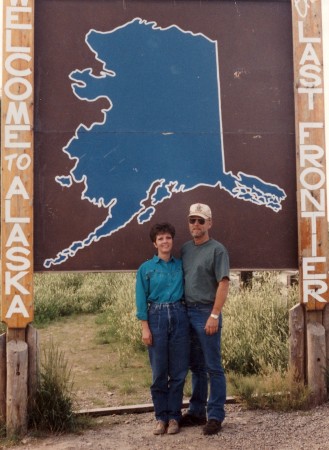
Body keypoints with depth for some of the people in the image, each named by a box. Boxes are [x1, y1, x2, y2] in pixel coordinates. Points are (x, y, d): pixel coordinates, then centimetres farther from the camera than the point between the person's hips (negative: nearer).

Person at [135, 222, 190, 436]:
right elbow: (142, 300, 1)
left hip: (179, 317, 1)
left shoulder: (181, 265, 9)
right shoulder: (146, 268, 4)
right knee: (159, 372, 3)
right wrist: (145, 328, -6)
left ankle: (174, 416, 12)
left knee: (178, 371, 2)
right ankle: (161, 416, 14)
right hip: (157, 318, -1)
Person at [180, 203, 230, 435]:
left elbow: (223, 284, -11)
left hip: (206, 313, -6)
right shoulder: (185, 249, 12)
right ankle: (196, 411, 22)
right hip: (187, 312, 6)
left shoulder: (217, 249, -5)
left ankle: (215, 416, 5)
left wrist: (214, 315, -17)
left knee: (213, 367, 0)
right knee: (196, 366, 14)